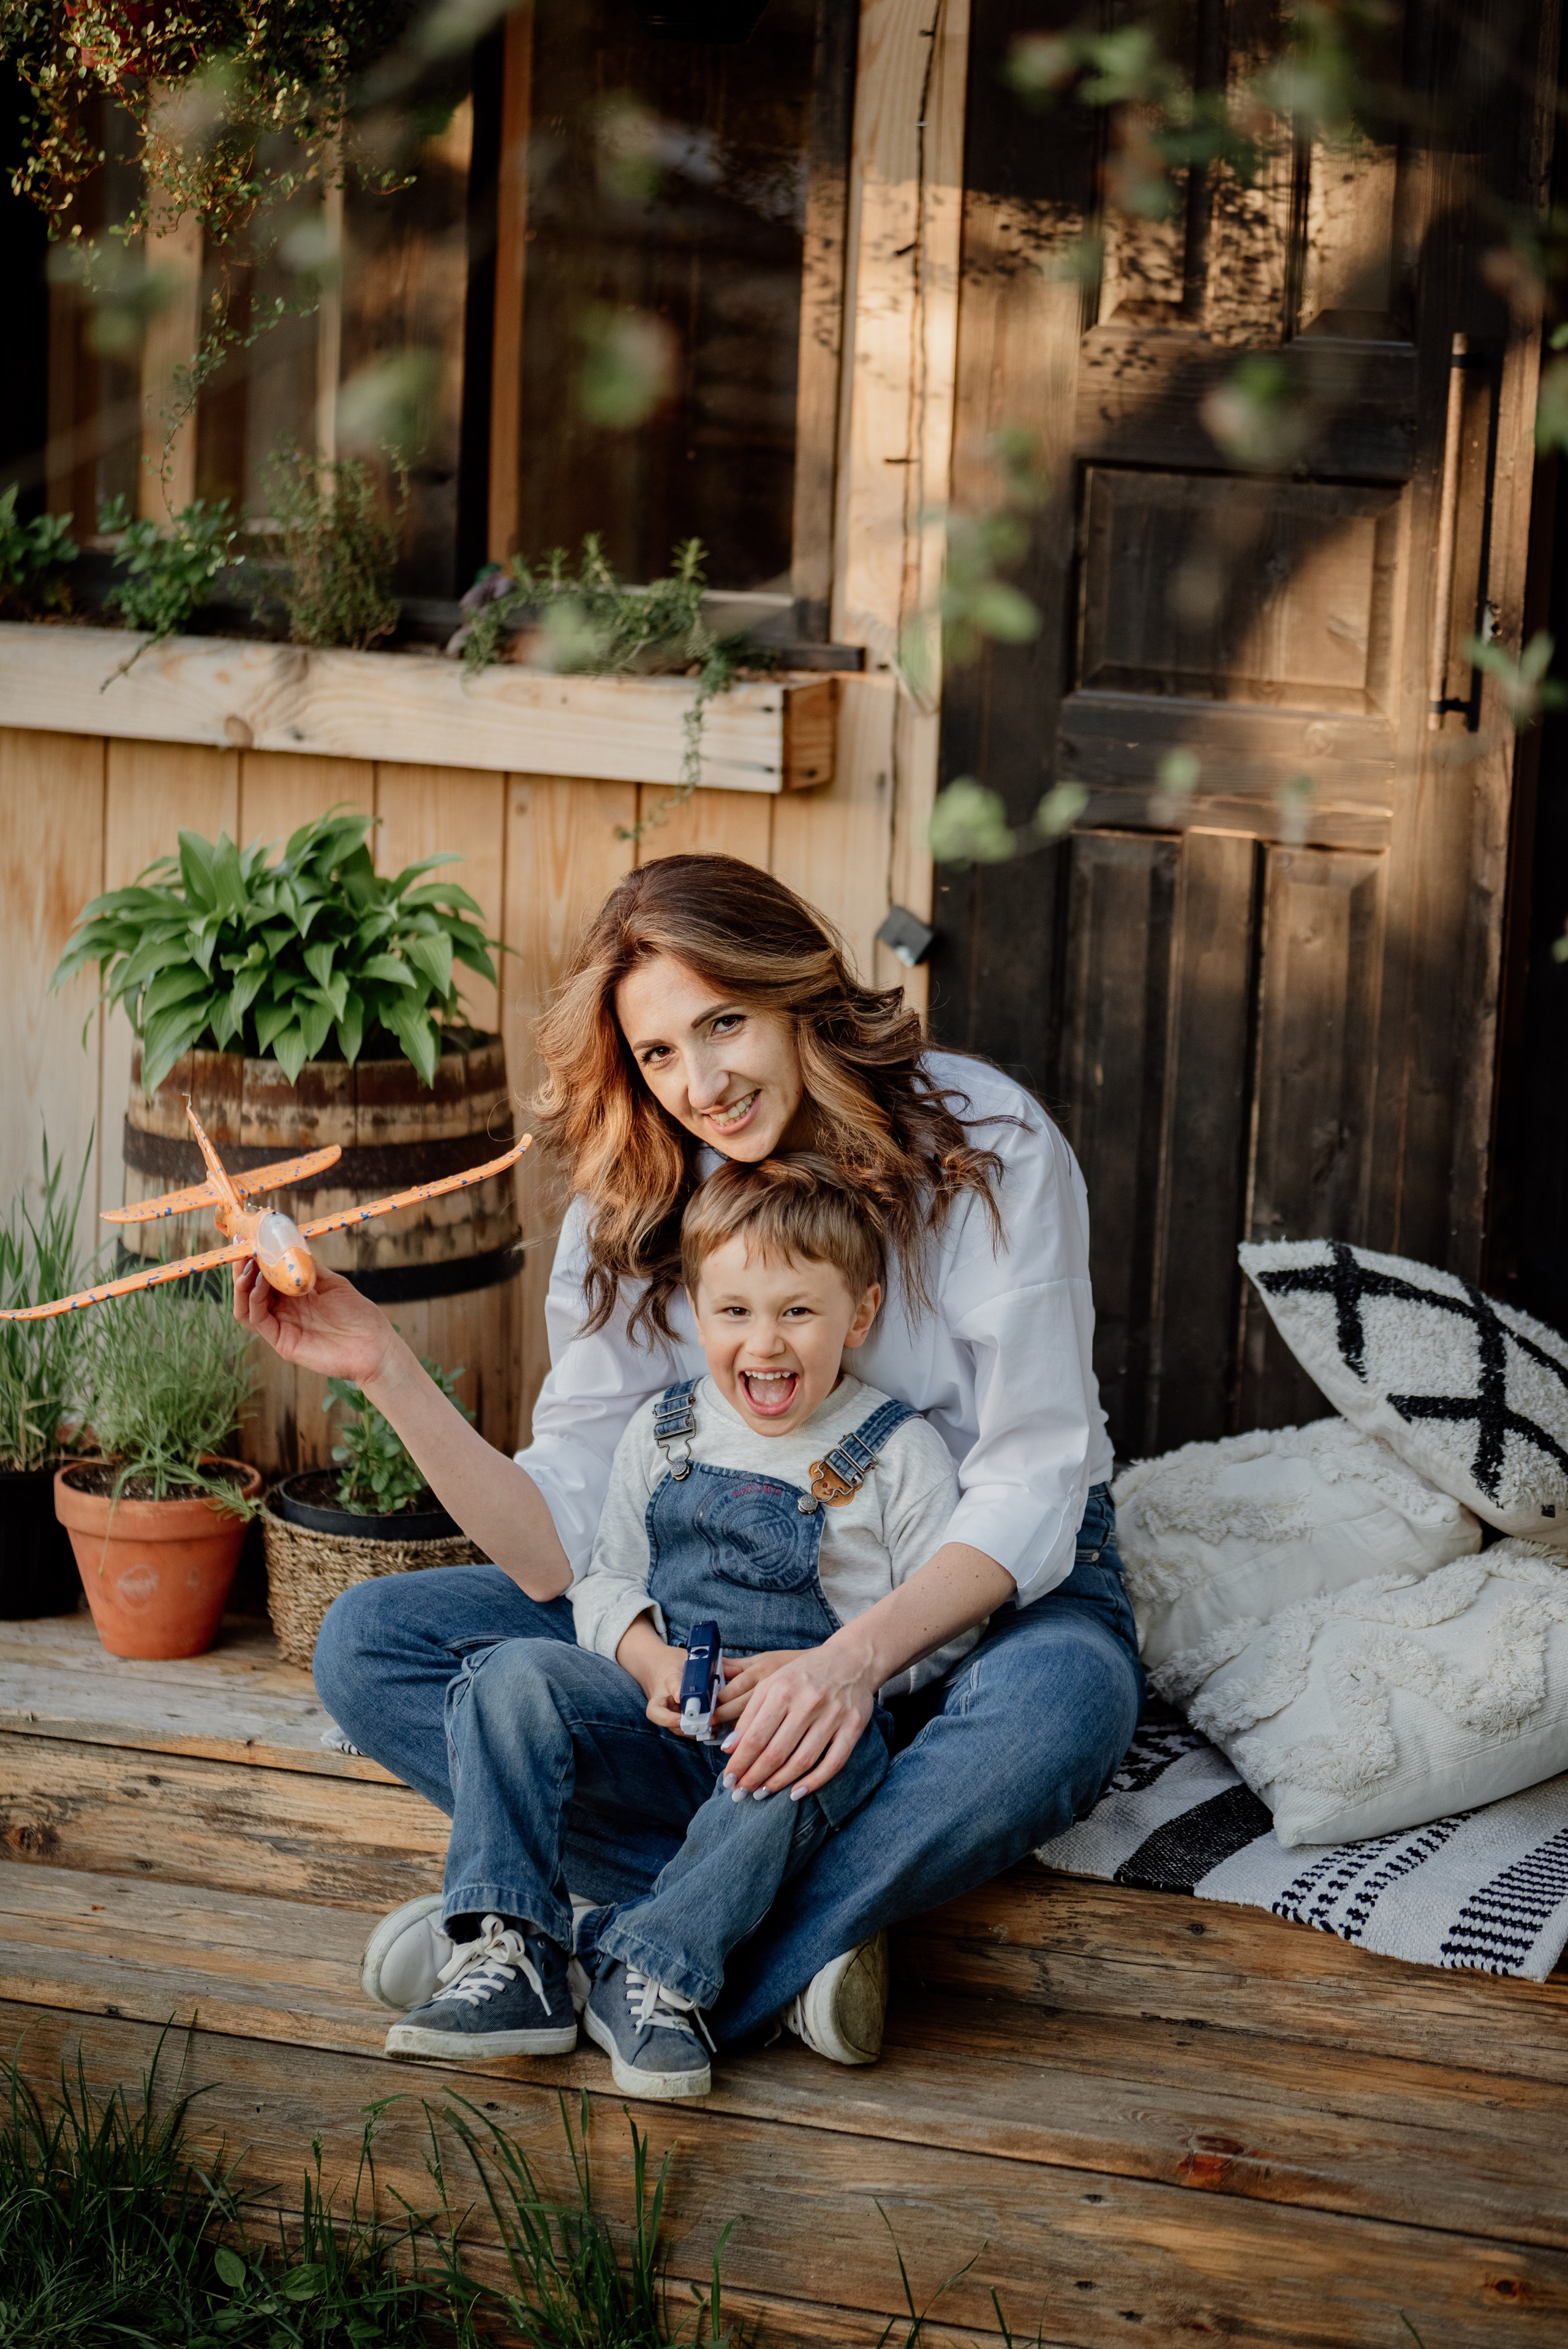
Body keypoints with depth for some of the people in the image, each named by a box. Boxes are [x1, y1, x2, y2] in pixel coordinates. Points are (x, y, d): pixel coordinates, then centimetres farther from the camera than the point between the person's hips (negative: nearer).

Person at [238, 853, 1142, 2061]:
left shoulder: (984, 1145, -16)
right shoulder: (629, 1212, -4)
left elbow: (1029, 1490, -20)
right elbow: (562, 1548, -10)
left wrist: (858, 1656, -37)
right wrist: (388, 1372, -22)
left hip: (994, 1593, -4)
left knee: (1060, 1702, -42)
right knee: (368, 1646, -13)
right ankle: (805, 1930, -29)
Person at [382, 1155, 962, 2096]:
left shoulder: (900, 1454, -1)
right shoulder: (664, 1434, 11)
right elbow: (605, 1577, 14)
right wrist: (650, 1661, -9)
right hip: (664, 1720, 4)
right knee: (514, 1676, -20)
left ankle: (651, 1972, -31)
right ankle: (511, 1954, -24)